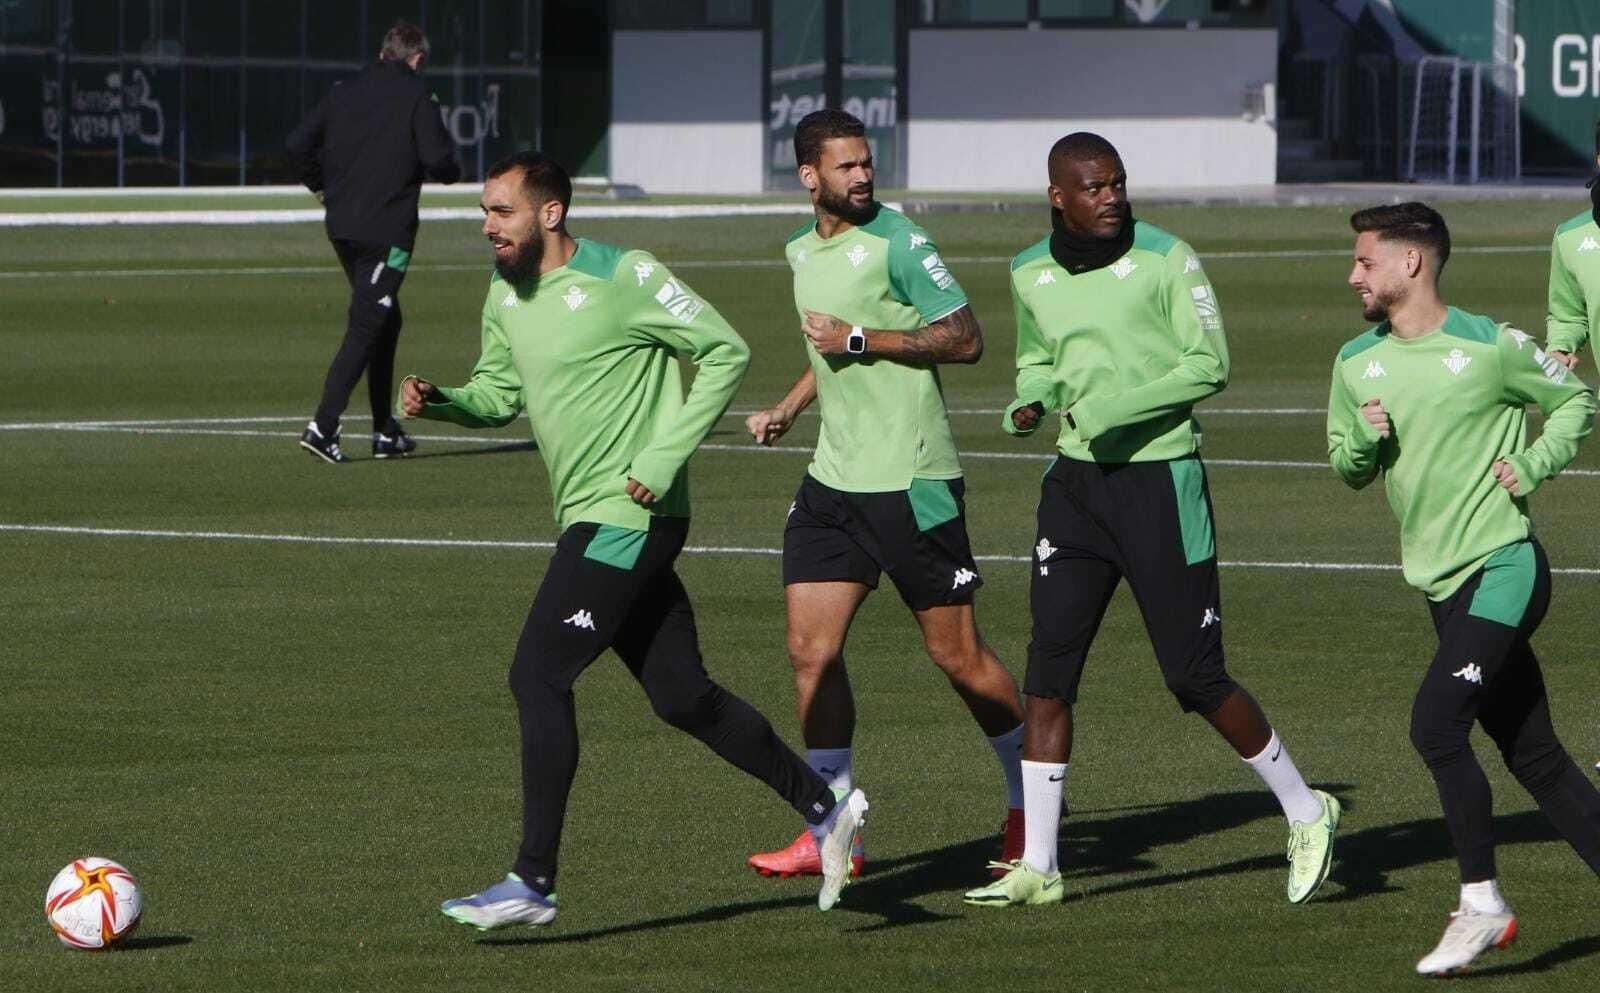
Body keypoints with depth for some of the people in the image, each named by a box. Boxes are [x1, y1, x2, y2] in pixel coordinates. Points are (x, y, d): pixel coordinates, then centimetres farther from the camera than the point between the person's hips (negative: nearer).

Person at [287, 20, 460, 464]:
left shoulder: (343, 93, 11)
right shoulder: (416, 95, -6)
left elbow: (298, 145, 7)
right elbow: (437, 160, -14)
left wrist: (321, 186, 21)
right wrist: (451, 171, 8)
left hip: (341, 226, 6)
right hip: (387, 230, -6)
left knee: (385, 320, 19)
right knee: (366, 327, -6)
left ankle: (386, 431, 20)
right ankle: (323, 426, -19)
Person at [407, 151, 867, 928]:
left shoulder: (621, 278, -14)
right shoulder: (506, 295, 10)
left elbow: (726, 352, -10)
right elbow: (499, 393, 20)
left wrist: (665, 457, -16)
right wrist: (439, 401, -2)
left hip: (627, 517, -8)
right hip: (590, 519, 9)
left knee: (537, 676, -13)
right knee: (682, 695, 11)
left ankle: (532, 883, -10)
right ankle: (823, 808, 23)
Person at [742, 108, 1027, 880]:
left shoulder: (897, 242, -11)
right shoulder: (803, 251, 13)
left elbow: (964, 339, -15)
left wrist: (860, 338, -18)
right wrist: (786, 410, 17)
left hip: (910, 478, -7)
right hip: (834, 476, 7)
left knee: (957, 655, -1)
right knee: (811, 649, -1)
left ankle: (1032, 799, 18)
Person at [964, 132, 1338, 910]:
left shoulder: (1166, 259, -9)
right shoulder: (1031, 276, 7)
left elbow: (1209, 364, -11)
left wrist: (1113, 409, -21)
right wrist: (1029, 402, 0)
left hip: (1159, 479, -5)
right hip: (1076, 481, 5)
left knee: (1194, 676, -3)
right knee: (1048, 669, -2)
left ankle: (1307, 814, 17)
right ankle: (1037, 866, 2)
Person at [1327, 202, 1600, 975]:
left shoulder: (1489, 347, -8)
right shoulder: (1358, 363, 8)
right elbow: (1346, 469, 14)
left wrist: (1531, 468, -8)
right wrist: (1365, 439, -7)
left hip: (1503, 568, -6)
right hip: (1443, 584, 6)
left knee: (1436, 723, -20)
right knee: (1533, 757, 8)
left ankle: (1482, 903, -11)